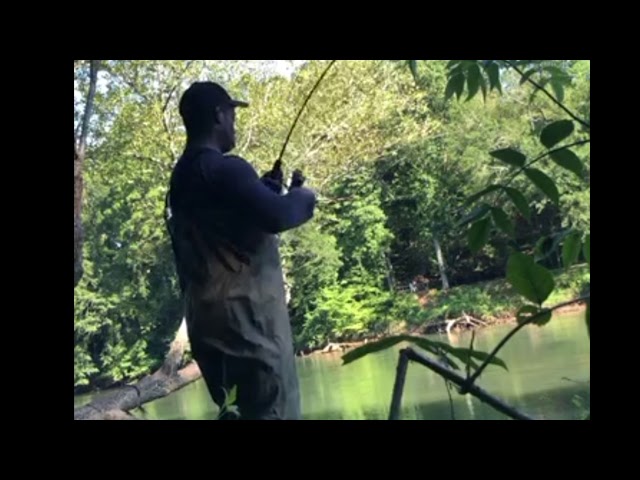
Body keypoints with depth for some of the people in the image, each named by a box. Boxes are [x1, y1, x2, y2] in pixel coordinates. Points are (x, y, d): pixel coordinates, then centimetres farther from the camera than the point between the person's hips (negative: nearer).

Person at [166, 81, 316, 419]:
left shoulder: (181, 176, 18)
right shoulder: (223, 168, -12)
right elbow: (276, 216, -24)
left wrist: (267, 186, 18)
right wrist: (303, 196, -4)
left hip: (205, 314, 9)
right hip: (246, 310, -9)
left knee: (238, 406, 14)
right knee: (273, 409, -8)